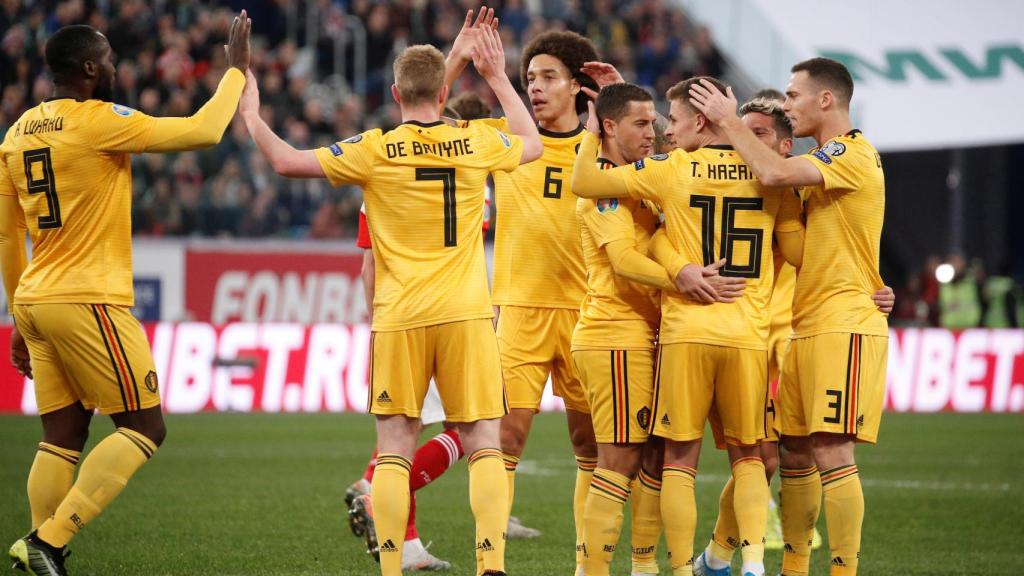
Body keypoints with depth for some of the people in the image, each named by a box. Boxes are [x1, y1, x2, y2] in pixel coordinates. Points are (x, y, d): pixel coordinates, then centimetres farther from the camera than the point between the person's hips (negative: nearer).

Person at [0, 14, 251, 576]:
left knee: (61, 438, 10)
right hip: (87, 302, -8)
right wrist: (237, 70, 6)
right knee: (144, 427, -1)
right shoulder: (99, 121, -11)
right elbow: (202, 131, -9)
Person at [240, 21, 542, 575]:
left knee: (394, 450, 2)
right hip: (465, 315, 1)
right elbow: (532, 144, 25)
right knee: (483, 444, 3)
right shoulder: (476, 143, 3)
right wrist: (497, 77, 33)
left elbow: (286, 161, -1)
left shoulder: (375, 151, -4)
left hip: (399, 319, -1)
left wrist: (251, 116, 16)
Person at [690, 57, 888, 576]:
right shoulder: (823, 162, 21)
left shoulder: (854, 154, -12)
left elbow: (774, 173, -25)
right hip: (806, 328, 10)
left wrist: (730, 123, -12)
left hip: (844, 327, -10)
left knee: (831, 452, -13)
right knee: (794, 453, 10)